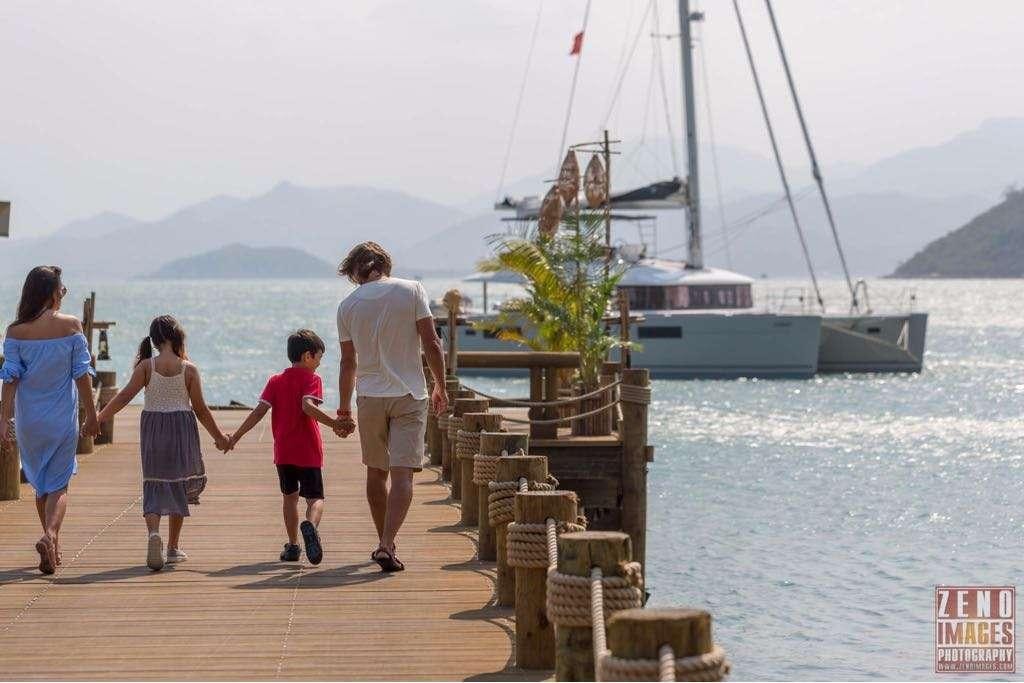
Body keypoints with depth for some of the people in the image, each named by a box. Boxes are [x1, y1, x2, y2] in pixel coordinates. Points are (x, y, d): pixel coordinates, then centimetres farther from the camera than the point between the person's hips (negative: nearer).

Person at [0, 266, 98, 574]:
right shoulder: (71, 326, -8)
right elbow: (82, 374, -5)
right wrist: (92, 415, 3)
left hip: (28, 419, 2)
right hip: (62, 418, -2)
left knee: (41, 483, 18)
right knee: (58, 484, 4)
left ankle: (54, 548, 29)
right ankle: (49, 536, -22)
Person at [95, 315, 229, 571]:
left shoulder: (146, 366, -3)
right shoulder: (189, 369, -6)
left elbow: (125, 396, -7)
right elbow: (201, 410, -3)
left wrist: (98, 419, -1)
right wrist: (219, 436, 9)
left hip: (152, 429, 1)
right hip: (182, 429, -1)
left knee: (154, 484, 4)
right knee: (178, 485, 13)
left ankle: (153, 532, -25)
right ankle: (173, 548, 18)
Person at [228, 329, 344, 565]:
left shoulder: (276, 381, 9)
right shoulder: (312, 379, -4)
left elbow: (259, 411, 2)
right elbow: (308, 406, -22)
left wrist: (235, 437, 6)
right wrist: (333, 423, -29)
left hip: (283, 451, 4)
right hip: (309, 452, -4)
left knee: (290, 496, 18)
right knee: (315, 497, -2)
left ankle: (293, 545, 17)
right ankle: (310, 525, -34)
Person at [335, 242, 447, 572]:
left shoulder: (348, 305, 2)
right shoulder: (411, 290, -4)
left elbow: (348, 362, 7)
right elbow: (431, 343, -7)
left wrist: (344, 408, 16)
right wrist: (440, 387, 4)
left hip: (369, 397, 2)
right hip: (409, 395, -2)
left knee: (376, 472, 16)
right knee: (402, 473, -7)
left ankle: (384, 542, 25)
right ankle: (387, 545, -21)